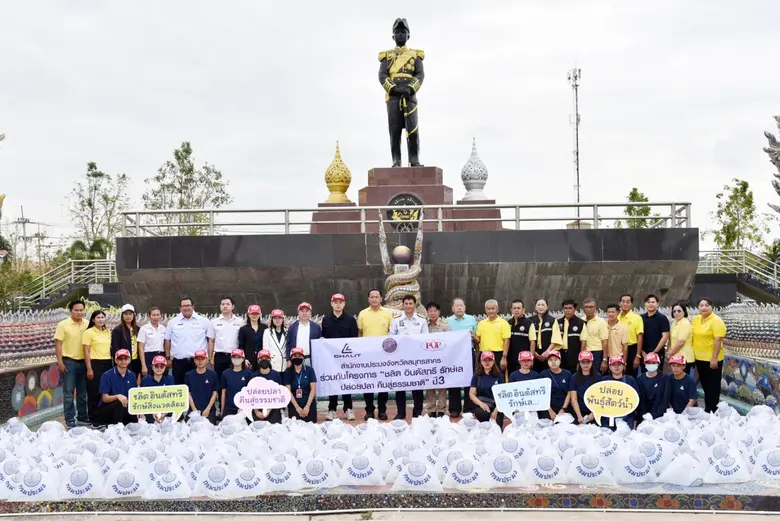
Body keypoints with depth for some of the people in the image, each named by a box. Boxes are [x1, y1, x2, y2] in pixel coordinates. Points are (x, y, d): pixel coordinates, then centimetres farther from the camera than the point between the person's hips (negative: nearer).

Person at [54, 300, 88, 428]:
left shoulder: (87, 324, 5)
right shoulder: (63, 325, -5)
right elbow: (58, 344, -6)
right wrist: (60, 362, -12)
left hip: (83, 361, 4)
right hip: (69, 362, -4)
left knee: (82, 392, 12)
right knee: (68, 392, 0)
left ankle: (82, 417, 22)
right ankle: (70, 420, 7)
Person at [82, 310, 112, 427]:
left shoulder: (108, 332, 13)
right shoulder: (88, 332, -4)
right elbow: (86, 352, -7)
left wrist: (113, 364, 13)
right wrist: (89, 369, -13)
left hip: (107, 364, 5)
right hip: (95, 364, -5)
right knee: (94, 392, 0)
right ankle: (93, 418, 8)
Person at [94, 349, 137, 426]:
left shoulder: (132, 375, 5)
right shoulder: (107, 375, -9)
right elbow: (105, 398, -13)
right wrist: (118, 396, -32)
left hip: (125, 408, 5)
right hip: (106, 410, -4)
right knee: (119, 404, -35)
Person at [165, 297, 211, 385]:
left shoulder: (203, 321, 1)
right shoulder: (172, 322, 6)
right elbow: (167, 341, 10)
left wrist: (209, 357, 1)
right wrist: (168, 358, 7)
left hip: (198, 361, -1)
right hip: (179, 361, 1)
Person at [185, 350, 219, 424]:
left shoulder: (213, 375, 0)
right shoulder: (189, 375, 3)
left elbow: (214, 393, 2)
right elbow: (188, 394, 4)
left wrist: (208, 409, -6)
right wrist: (194, 409, -6)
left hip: (209, 411, -1)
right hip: (194, 410, 1)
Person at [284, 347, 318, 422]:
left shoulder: (309, 370, 0)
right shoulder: (288, 372, 2)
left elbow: (313, 389, -3)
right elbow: (288, 391, -3)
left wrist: (307, 406, -11)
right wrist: (297, 407, -11)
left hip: (309, 405, 0)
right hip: (294, 406, 0)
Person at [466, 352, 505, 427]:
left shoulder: (499, 376, 4)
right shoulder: (477, 375, 7)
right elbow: (472, 394, 2)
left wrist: (495, 411, -14)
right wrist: (481, 404, -18)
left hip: (496, 406, 0)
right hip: (480, 406, 0)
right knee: (483, 413, -34)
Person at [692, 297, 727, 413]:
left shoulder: (716, 321, -14)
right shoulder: (695, 319, 7)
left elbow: (718, 340, -18)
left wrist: (714, 358, -21)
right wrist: (692, 353, 11)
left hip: (712, 359, -7)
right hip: (699, 358, 7)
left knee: (713, 386, 3)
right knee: (705, 384, 17)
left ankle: (712, 410, 12)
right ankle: (707, 408, 28)